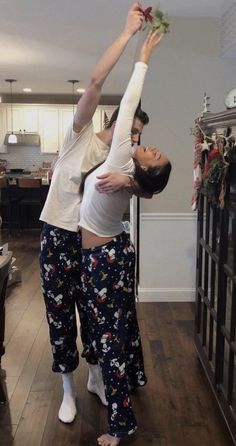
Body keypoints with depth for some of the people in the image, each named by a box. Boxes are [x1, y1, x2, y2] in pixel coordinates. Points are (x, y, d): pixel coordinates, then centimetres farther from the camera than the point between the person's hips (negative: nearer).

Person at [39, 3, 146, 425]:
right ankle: (68, 387, 22)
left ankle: (95, 377, 33)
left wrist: (129, 181, -33)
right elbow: (96, 81, -18)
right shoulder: (81, 134, -5)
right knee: (60, 313, 4)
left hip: (95, 241, 4)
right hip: (58, 237, -4)